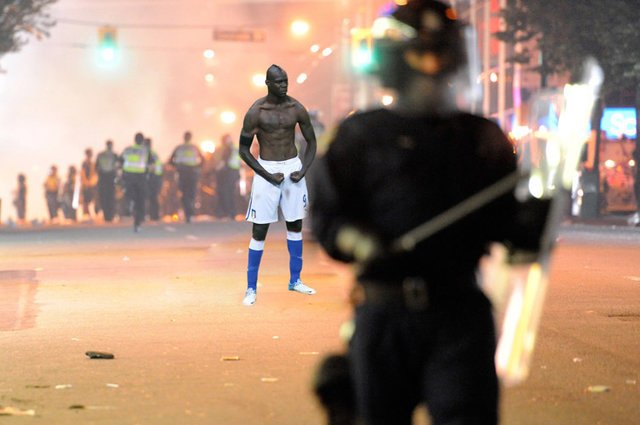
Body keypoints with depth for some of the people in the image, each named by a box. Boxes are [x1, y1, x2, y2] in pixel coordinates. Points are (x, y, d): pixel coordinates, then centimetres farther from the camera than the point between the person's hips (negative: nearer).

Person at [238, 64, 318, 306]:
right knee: (259, 230, -4)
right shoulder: (255, 112, -11)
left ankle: (295, 280, 26)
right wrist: (269, 176, -15)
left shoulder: (296, 109, -1)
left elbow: (311, 142, 8)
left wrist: (304, 170, -7)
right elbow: (244, 150, -8)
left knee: (295, 225, 12)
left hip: (293, 167, 4)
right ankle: (251, 288, 3)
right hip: (267, 169, -4)